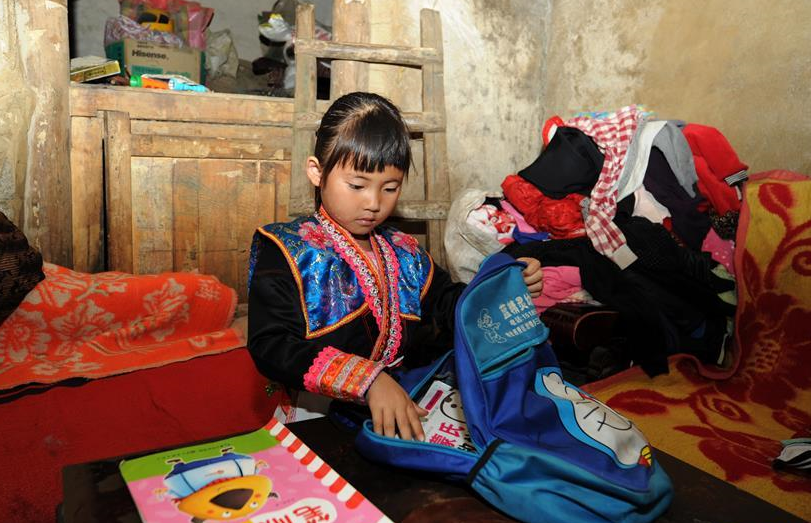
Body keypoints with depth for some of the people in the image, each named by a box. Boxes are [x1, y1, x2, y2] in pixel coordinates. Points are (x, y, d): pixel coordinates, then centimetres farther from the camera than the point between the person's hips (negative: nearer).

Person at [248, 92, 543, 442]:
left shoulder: (405, 253, 15)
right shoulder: (287, 250, -3)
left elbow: (448, 304, 27)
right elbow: (271, 346, -14)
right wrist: (368, 380, -26)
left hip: (404, 410, 5)